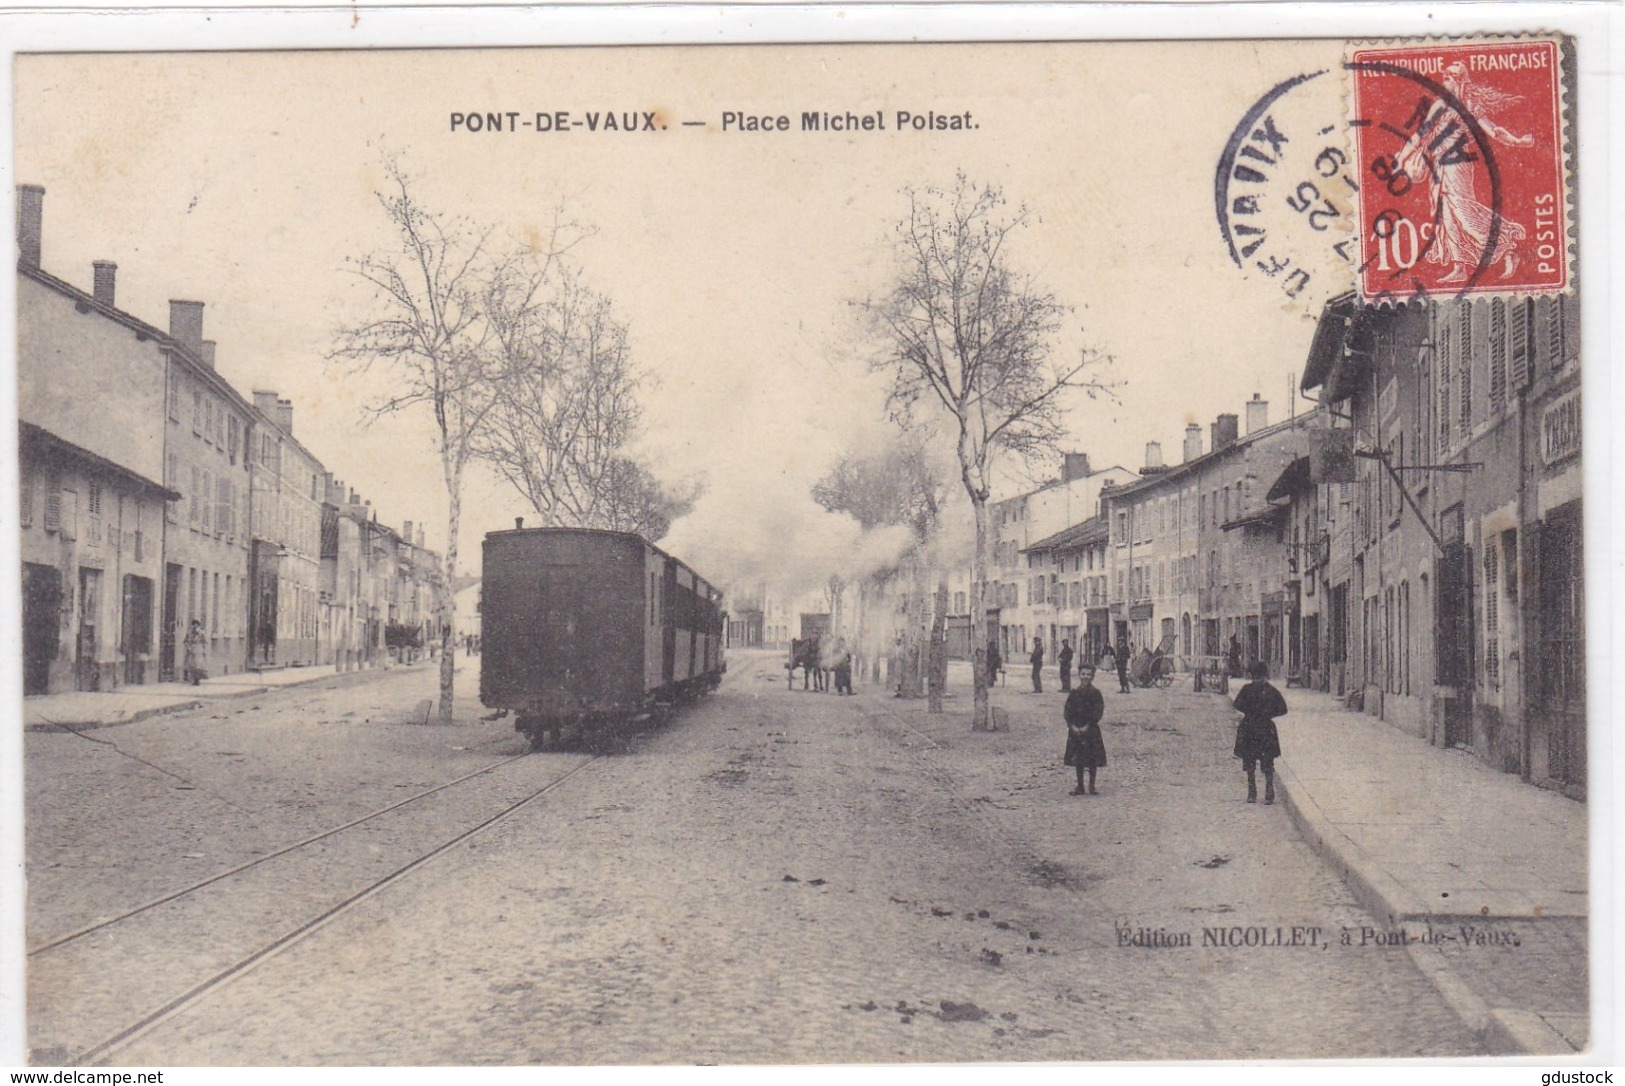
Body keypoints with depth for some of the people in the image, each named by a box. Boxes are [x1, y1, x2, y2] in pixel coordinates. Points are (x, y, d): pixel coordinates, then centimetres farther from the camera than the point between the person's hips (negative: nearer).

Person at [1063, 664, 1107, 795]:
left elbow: (1098, 712, -9)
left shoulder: (1095, 693, -3)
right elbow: (1067, 711, 2)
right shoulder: (1074, 693, 4)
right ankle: (1080, 786, 15)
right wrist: (1072, 726, -11)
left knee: (1093, 760, 1)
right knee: (1077, 759, 7)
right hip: (1075, 730, 2)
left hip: (1091, 729, -2)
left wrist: (1087, 726, -16)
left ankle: (1092, 786, 12)